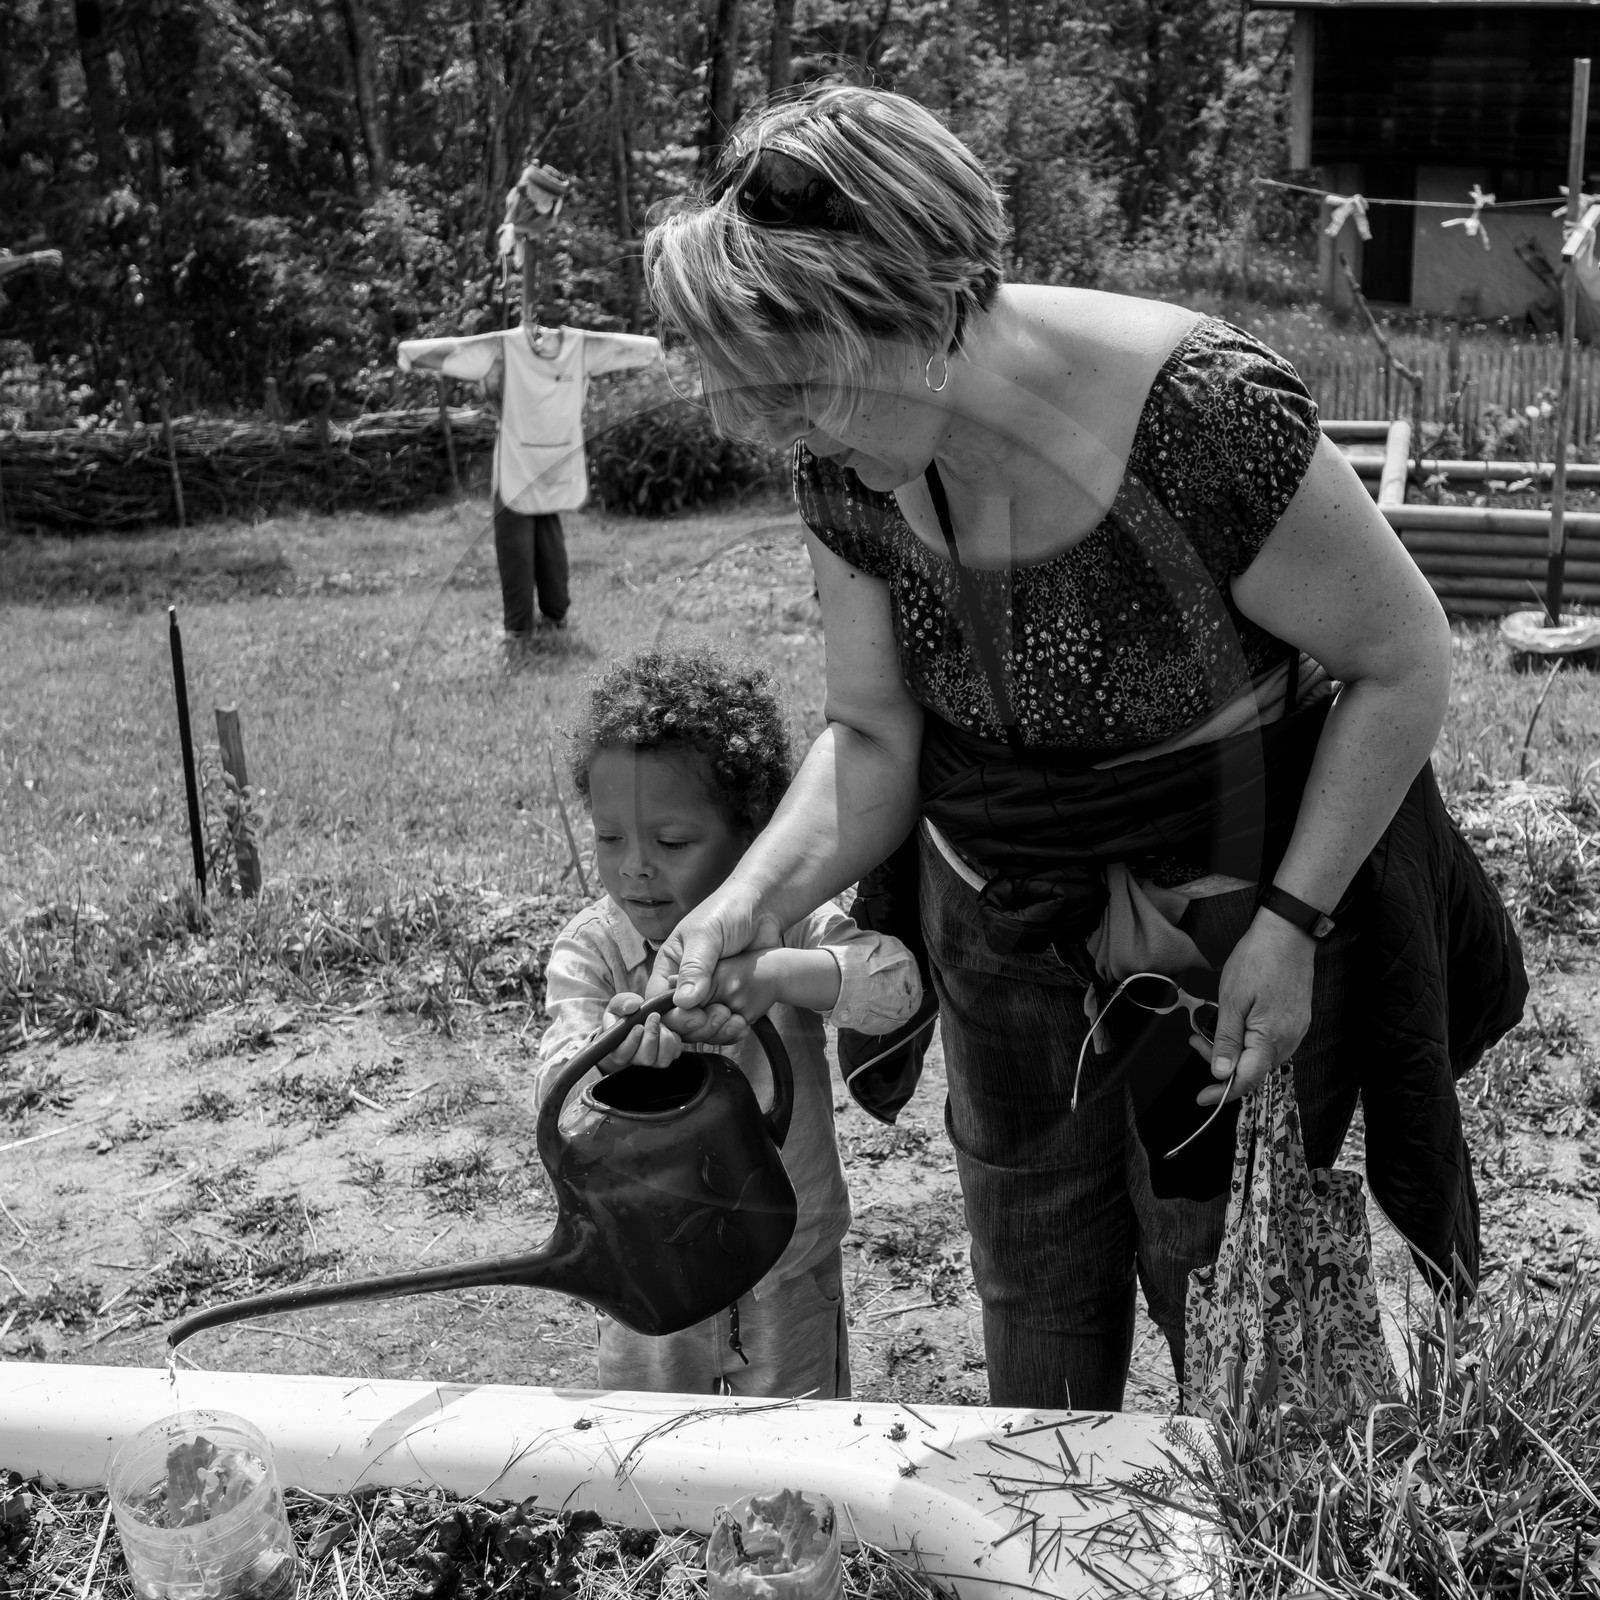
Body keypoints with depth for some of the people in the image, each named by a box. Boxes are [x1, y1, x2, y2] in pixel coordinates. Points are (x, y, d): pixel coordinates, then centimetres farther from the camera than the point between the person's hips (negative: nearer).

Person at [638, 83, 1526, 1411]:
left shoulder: (1206, 419, -31)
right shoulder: (850, 468, -13)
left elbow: (1407, 663, -17)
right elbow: (874, 739, -4)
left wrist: (1291, 922, -19)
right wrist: (754, 900, -22)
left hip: (1243, 909, -4)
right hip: (1005, 928, 5)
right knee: (1034, 1302, 20)